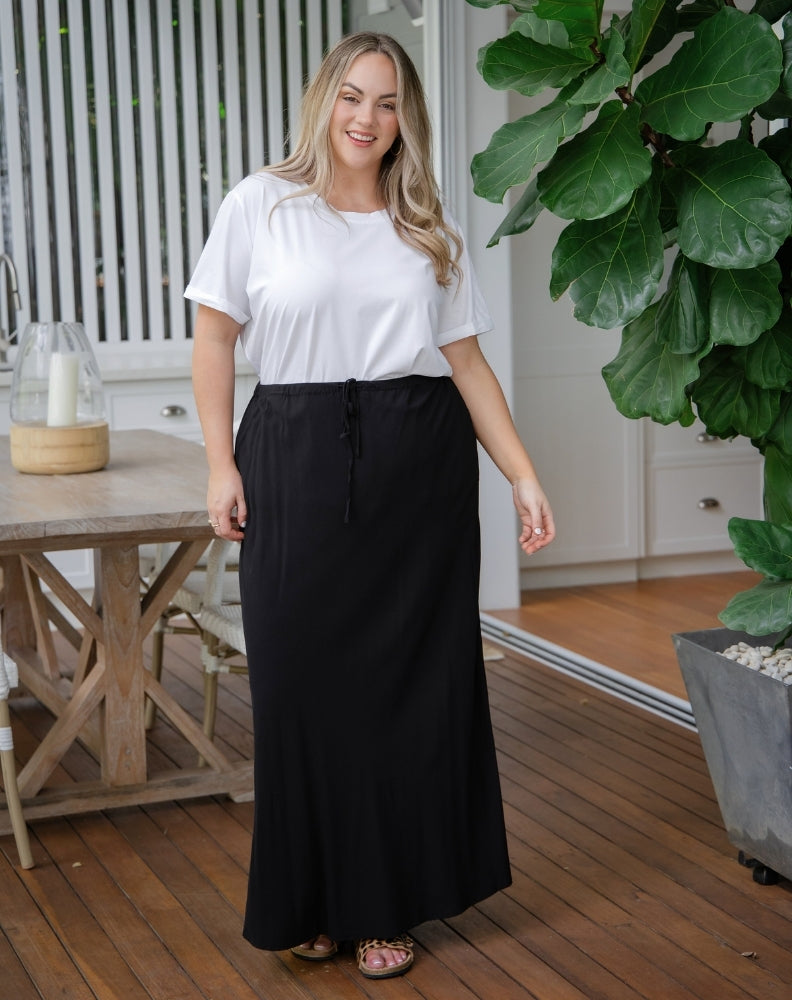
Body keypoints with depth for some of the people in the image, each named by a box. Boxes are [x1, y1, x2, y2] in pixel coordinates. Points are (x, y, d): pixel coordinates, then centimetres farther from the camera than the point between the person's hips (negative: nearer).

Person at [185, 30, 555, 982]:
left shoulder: (429, 228, 11)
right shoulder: (261, 206, 3)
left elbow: (468, 361, 10)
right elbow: (213, 340, 4)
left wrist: (523, 474, 3)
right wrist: (221, 465, -3)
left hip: (421, 470, 2)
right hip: (299, 464, -2)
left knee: (412, 685, 4)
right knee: (303, 680, 1)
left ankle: (386, 903, 19)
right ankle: (308, 900, 19)